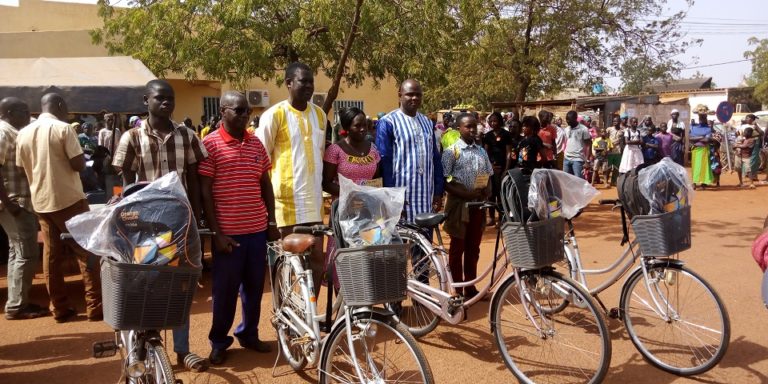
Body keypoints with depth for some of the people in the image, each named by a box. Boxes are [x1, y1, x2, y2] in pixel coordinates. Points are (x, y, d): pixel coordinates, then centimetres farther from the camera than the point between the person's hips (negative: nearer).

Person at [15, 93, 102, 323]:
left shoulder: (23, 133, 8)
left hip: (40, 201, 6)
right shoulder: (63, 129, -11)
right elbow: (79, 165, -14)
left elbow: (21, 169, 12)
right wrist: (80, 153, 4)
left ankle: (60, 309, 12)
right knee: (85, 251, 1)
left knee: (51, 255, 8)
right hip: (69, 199, -6)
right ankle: (95, 307, 0)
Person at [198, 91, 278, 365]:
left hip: (257, 229, 5)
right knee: (225, 290, 7)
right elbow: (204, 191, -8)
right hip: (228, 232, -4)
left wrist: (272, 223, 9)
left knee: (254, 286, 14)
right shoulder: (210, 144, -7)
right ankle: (219, 342, 24)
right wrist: (216, 232, -12)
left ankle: (249, 334, 31)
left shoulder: (256, 144, 8)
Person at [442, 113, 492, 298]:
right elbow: (445, 181, -11)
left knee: (473, 248, 12)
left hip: (478, 205, 5)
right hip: (459, 204, -5)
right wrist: (466, 194, -21)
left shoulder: (481, 151, 11)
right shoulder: (451, 151, -6)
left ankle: (470, 287, 22)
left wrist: (487, 191, -6)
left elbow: (488, 176, 15)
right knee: (457, 248, 5)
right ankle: (457, 290, 13)